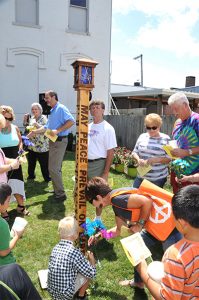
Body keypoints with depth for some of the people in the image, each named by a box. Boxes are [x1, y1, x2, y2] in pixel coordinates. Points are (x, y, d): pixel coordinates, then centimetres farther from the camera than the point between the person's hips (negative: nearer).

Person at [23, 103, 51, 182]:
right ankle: (31, 175, 34)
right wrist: (25, 120, 6)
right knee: (31, 162, 17)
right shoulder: (32, 118, 11)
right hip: (32, 145, 7)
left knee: (44, 163, 1)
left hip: (42, 145, -7)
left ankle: (47, 178, 15)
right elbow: (27, 127, 20)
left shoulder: (43, 118, -8)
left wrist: (37, 125, -30)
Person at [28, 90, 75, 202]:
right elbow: (47, 127, 21)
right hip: (54, 141, 10)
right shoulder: (52, 111, 17)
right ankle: (57, 190, 29)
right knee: (56, 168, 16)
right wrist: (35, 132, 13)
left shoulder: (61, 108, -13)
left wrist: (57, 131, -27)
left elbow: (72, 121, -26)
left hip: (59, 141, -10)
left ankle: (61, 194, -2)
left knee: (53, 168, -10)